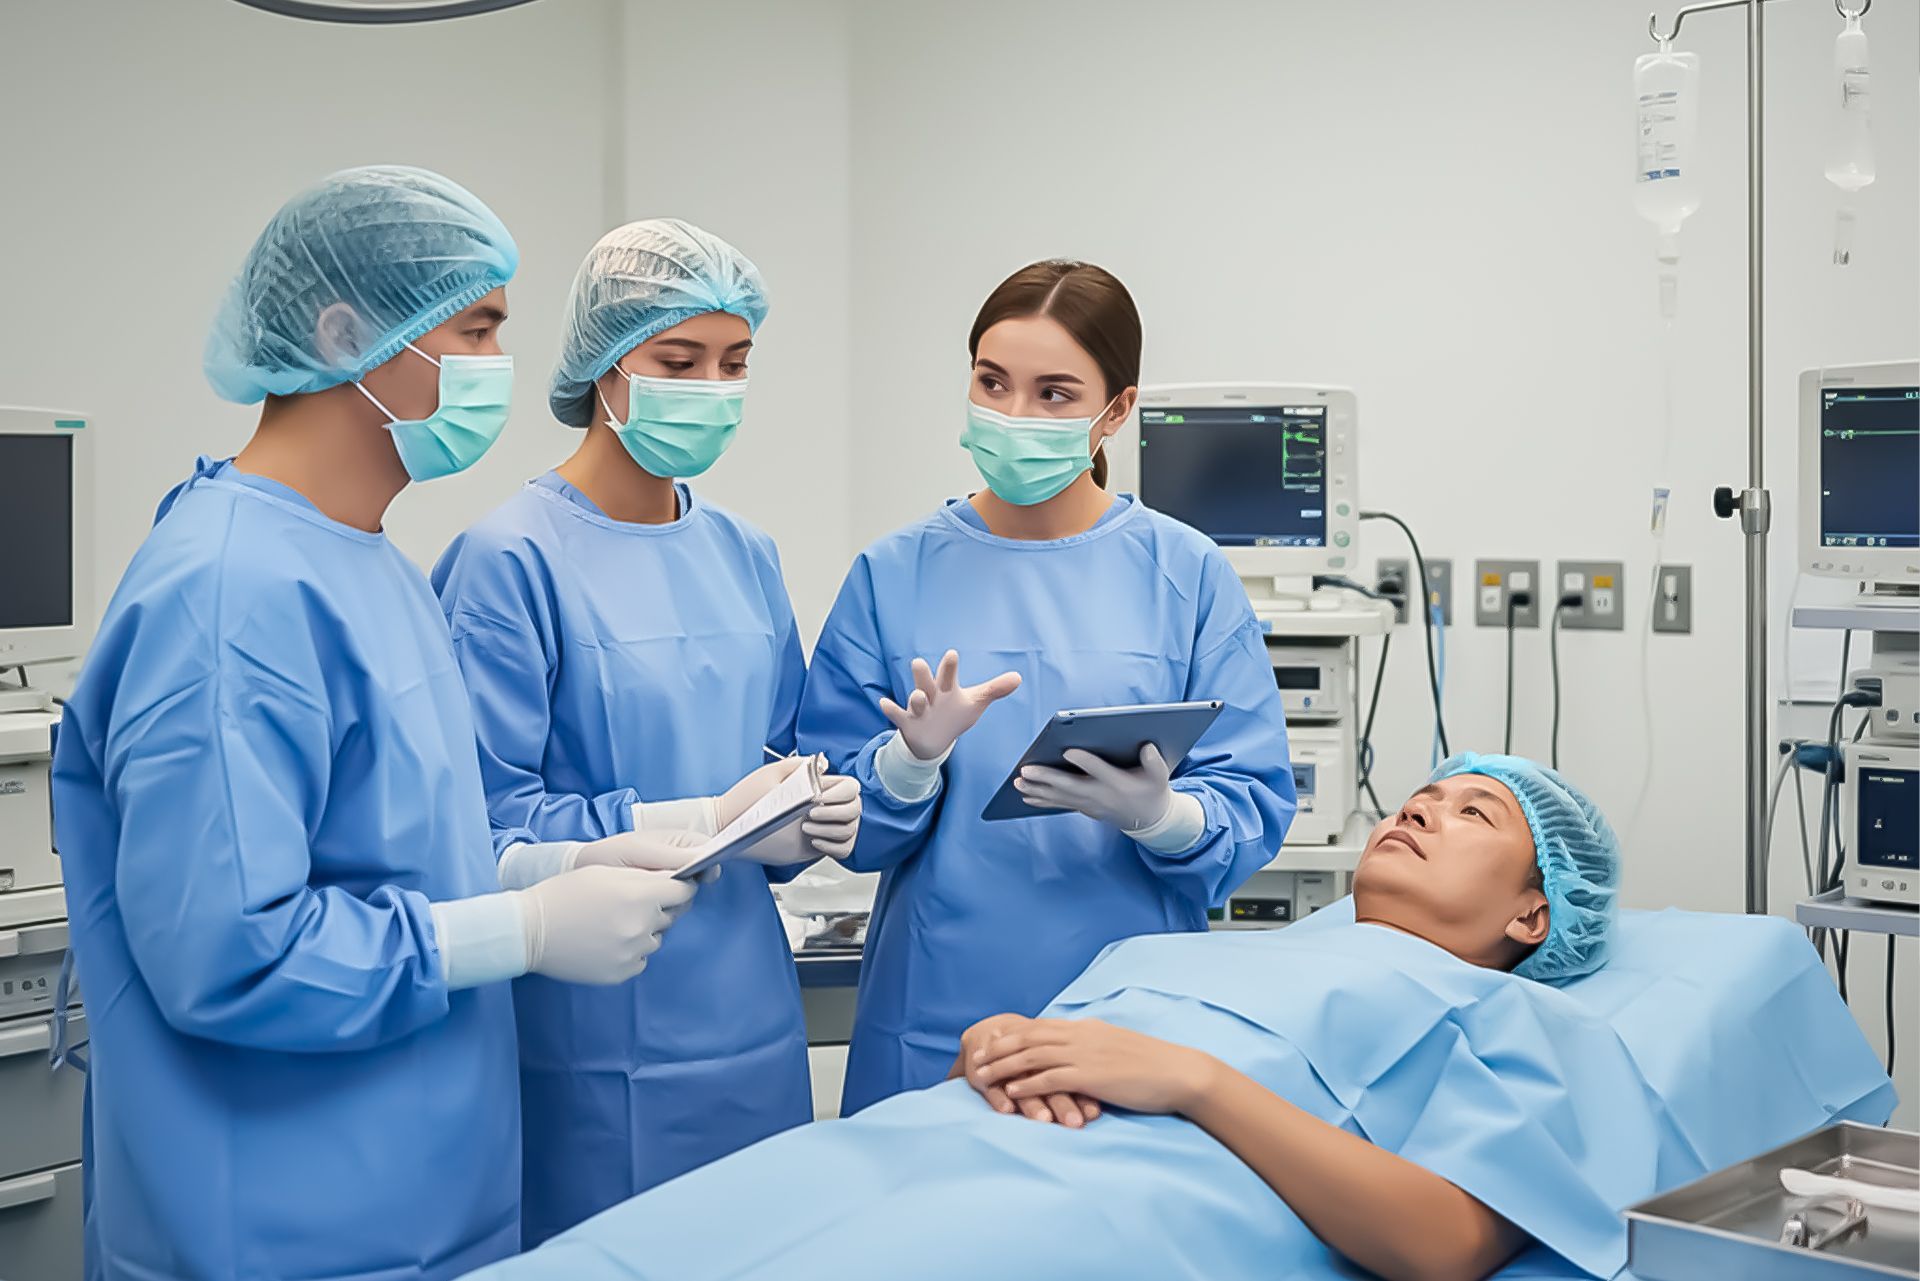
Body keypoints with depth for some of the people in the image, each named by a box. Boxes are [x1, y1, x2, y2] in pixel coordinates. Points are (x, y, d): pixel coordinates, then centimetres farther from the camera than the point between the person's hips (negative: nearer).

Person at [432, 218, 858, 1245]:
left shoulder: (745, 557, 10)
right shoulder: (511, 561, -11)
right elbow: (487, 822, -18)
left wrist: (810, 821, -5)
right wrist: (708, 822, -20)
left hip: (751, 1023, 6)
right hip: (596, 1046, -6)